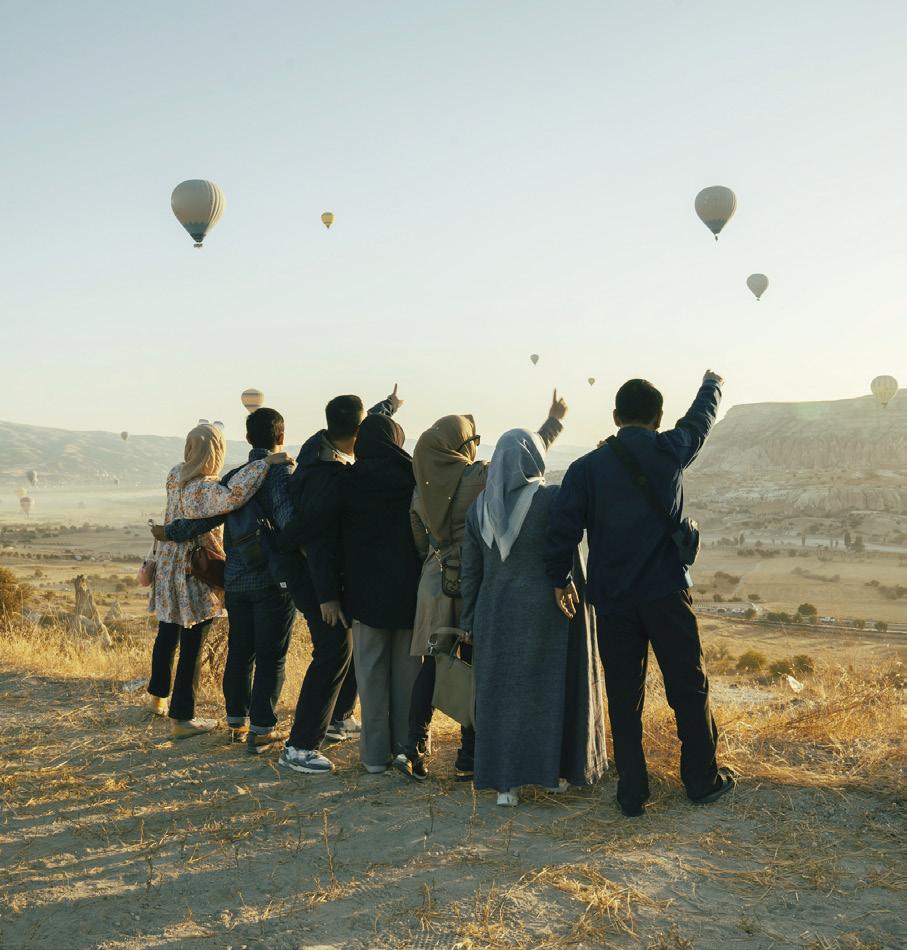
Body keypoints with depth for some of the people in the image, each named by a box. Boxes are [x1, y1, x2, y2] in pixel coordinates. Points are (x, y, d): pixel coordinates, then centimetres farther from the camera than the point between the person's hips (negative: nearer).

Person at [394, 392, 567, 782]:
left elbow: (418, 540, 11)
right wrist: (555, 419, 13)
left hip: (435, 581, 5)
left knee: (431, 665, 12)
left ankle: (416, 747, 7)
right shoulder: (479, 476, -10)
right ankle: (468, 757, 10)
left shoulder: (422, 486, 5)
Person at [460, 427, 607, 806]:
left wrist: (469, 623, 11)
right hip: (547, 613, -3)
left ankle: (505, 783, 11)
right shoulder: (553, 499, -12)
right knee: (552, 688, 12)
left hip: (496, 616, 3)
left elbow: (469, 572, 6)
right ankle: (556, 770, 23)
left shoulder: (480, 507, 1)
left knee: (502, 693, 9)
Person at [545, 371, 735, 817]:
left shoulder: (587, 467, -2)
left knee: (623, 697, 8)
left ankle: (632, 792, 15)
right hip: (667, 595, -1)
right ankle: (703, 779, 23)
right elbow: (700, 419, 19)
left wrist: (559, 578, 9)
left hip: (612, 600, 1)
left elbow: (563, 527, -5)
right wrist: (712, 384, 40)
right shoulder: (670, 452, -1)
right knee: (688, 687, 12)